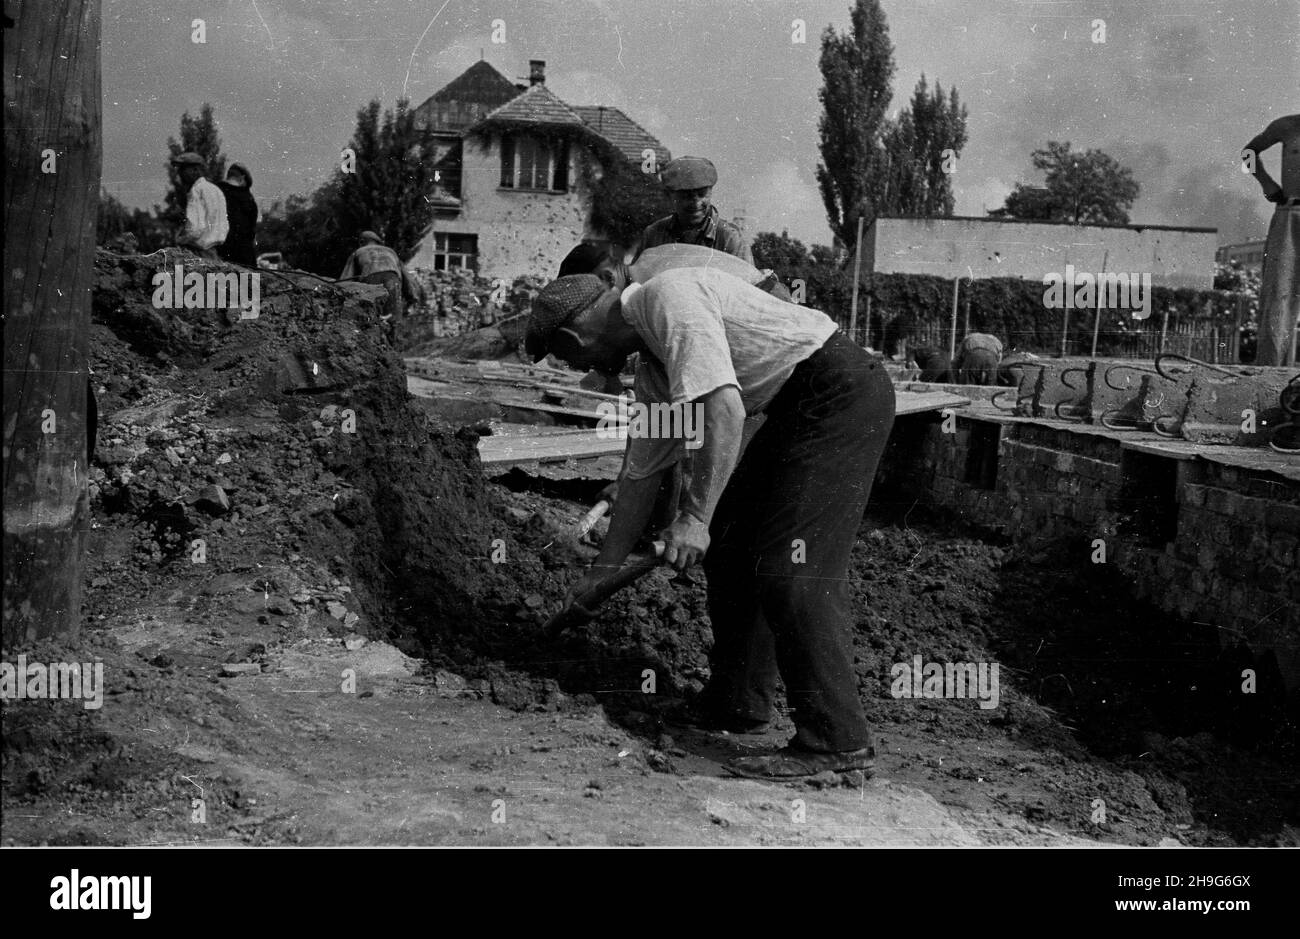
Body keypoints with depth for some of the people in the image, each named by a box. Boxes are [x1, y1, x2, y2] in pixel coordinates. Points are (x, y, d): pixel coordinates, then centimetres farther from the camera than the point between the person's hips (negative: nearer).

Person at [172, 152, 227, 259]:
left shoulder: (196, 191, -11)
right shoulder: (217, 190, 16)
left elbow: (194, 228, -20)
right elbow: (225, 227, 17)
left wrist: (179, 240, -5)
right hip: (213, 251, 9)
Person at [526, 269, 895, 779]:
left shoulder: (669, 296, -15)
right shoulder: (653, 372, 16)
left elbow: (723, 408, -26)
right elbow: (643, 473, 25)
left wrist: (694, 517, -25)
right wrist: (602, 570, 31)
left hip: (842, 393, -10)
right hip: (795, 410, 10)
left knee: (789, 567, -14)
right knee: (729, 543, 14)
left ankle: (836, 740, -9)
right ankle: (737, 703, 26)